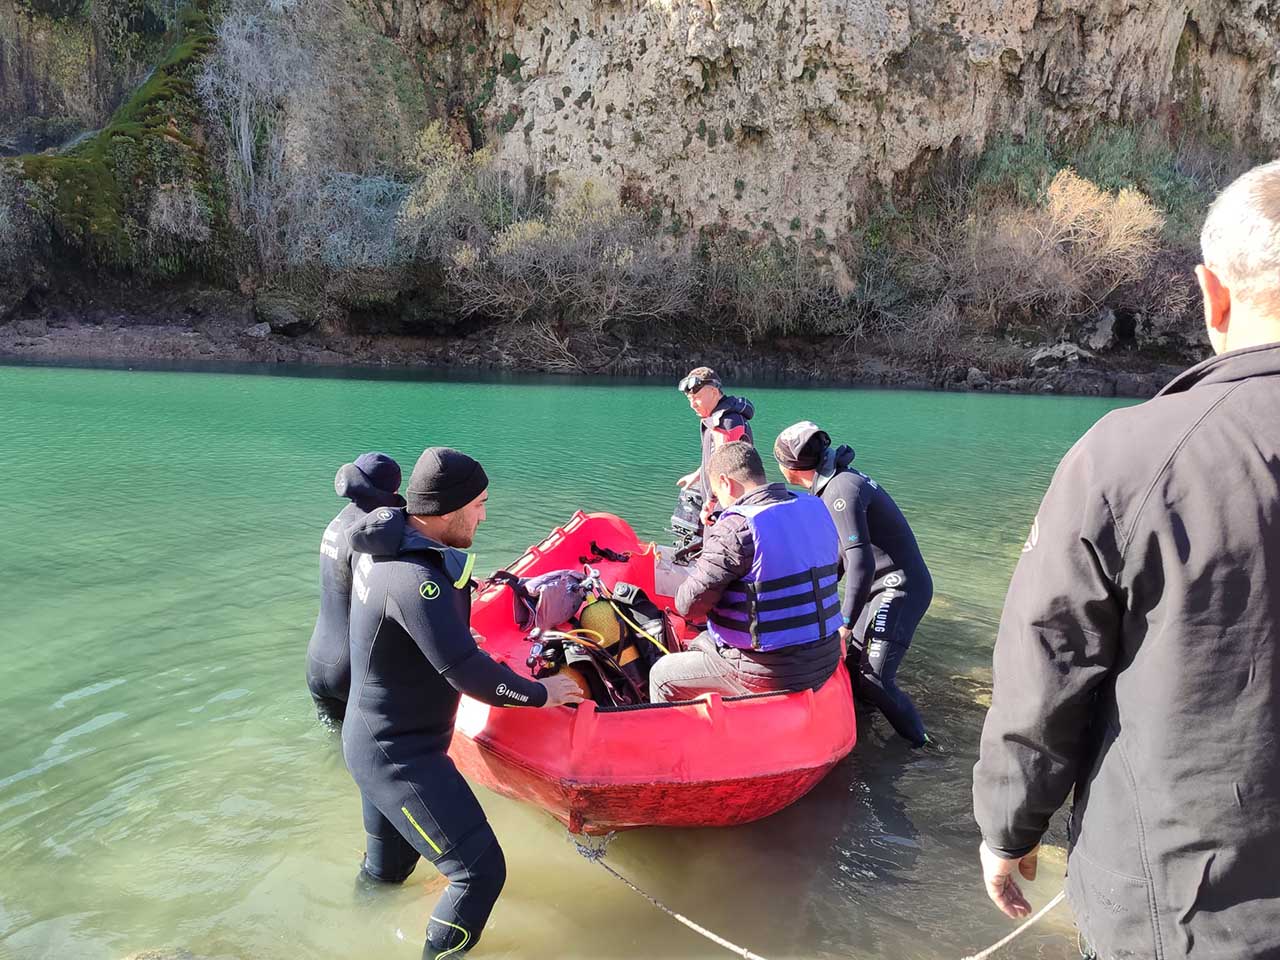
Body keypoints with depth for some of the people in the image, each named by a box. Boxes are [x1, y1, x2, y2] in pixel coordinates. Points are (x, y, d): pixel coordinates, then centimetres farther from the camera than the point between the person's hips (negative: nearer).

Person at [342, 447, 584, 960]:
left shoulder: (385, 545, -1)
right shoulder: (414, 578, -30)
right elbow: (466, 672, -27)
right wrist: (539, 693, -13)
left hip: (372, 741, 10)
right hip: (402, 758, -10)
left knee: (386, 867, 29)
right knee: (480, 871, -3)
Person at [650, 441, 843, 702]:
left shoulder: (736, 527, -22)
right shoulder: (816, 507, 1)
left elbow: (689, 605, -18)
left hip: (770, 675, -8)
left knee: (662, 675, 12)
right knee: (700, 644, 30)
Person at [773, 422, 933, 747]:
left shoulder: (841, 491, -22)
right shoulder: (836, 480, 8)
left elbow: (862, 563, -28)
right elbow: (844, 551, 19)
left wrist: (845, 623, -23)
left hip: (898, 590, -10)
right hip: (883, 587, 10)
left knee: (872, 680, -13)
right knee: (852, 666, 11)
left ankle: (921, 746, 1)